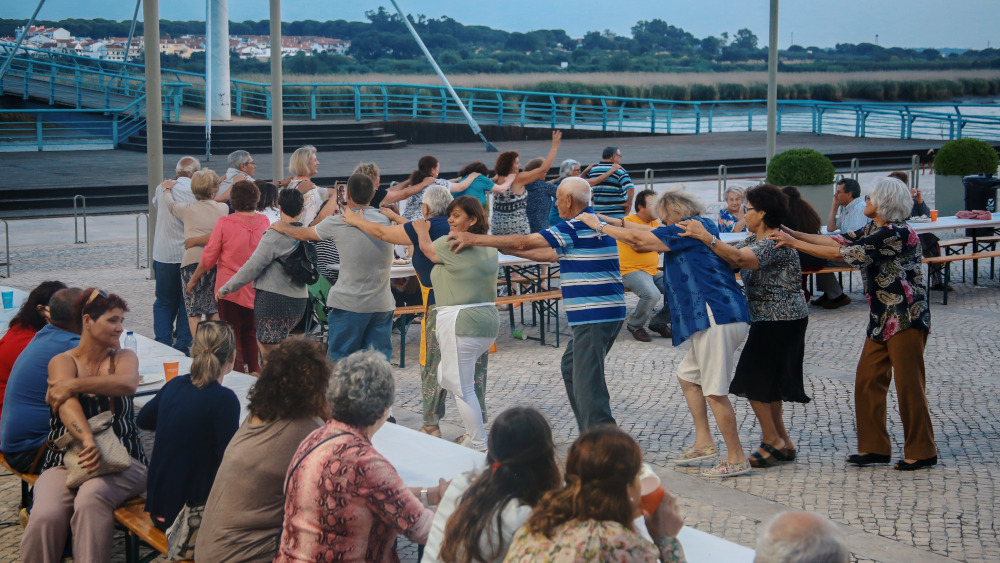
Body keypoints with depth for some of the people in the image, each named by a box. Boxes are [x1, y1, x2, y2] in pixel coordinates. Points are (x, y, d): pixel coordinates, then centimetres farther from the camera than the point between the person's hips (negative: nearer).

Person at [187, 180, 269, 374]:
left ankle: (238, 371, 6)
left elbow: (208, 258, -9)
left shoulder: (224, 223, -15)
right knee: (250, 332, 18)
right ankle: (254, 370, 19)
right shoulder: (264, 221, -3)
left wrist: (193, 280, 7)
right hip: (255, 287, 4)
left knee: (233, 336, 5)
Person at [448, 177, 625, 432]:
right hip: (607, 313, 11)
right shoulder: (592, 224, 18)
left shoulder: (578, 227, -14)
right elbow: (551, 255, 24)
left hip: (595, 316, -11)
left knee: (587, 382, -10)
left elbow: (525, 242, -14)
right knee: (570, 367, 22)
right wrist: (508, 249, 24)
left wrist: (475, 239, -7)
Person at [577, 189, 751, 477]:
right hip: (714, 318, 11)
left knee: (715, 391, -6)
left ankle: (737, 459, -1)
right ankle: (704, 443, 23)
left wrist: (599, 226, 3)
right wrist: (615, 222, 26)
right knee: (688, 376, 21)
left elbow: (639, 240, -7)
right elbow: (649, 234, 28)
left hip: (716, 318, -11)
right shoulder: (702, 226, 19)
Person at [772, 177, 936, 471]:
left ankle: (922, 452, 8)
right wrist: (794, 233, -2)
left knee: (909, 384, -3)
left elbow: (842, 253, -22)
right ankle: (875, 447, 15)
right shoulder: (872, 231, 10)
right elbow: (834, 240, 6)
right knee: (868, 380, 8)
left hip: (906, 317, -9)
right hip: (882, 318, 9)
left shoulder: (899, 233, -20)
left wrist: (794, 243, -18)